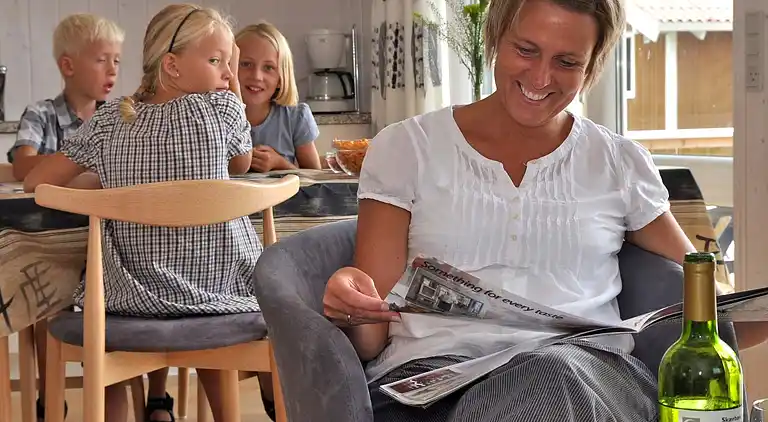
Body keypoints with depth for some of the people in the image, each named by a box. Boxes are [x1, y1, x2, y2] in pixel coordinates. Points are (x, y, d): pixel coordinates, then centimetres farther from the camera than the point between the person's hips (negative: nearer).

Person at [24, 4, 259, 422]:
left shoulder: (109, 120, 0)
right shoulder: (221, 107, -6)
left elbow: (35, 182, 4)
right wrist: (233, 85, 12)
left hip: (135, 297, 1)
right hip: (217, 289, -1)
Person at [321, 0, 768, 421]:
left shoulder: (621, 165, 17)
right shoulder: (406, 149, 12)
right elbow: (371, 340, 8)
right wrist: (354, 308, -16)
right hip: (430, 373, -1)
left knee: (551, 377, -38)